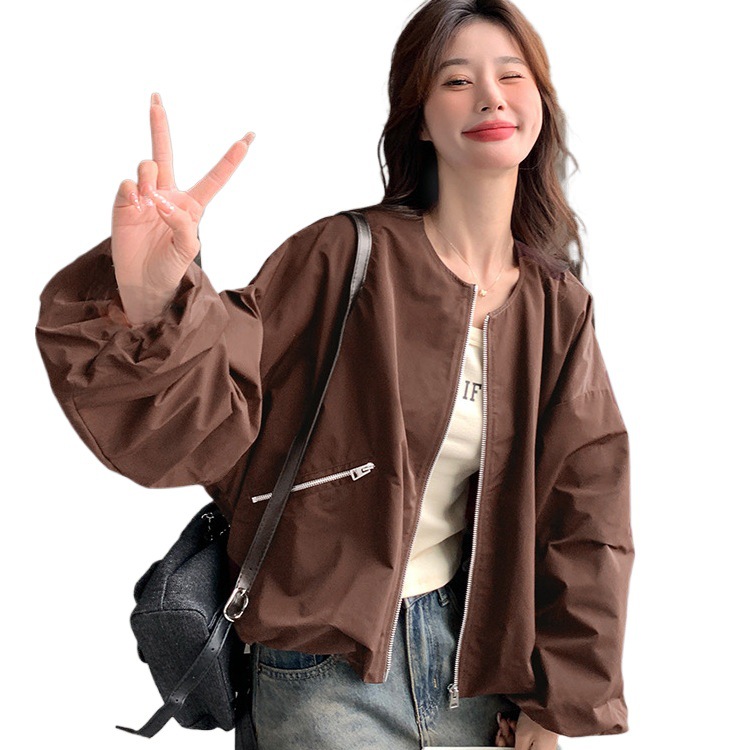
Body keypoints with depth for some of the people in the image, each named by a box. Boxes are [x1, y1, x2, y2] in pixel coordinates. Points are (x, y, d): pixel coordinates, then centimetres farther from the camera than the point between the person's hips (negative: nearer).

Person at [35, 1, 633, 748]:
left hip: (470, 651, 5)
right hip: (326, 667, -4)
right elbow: (206, 418, -17)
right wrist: (153, 311, -37)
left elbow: (583, 515, 3)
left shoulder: (559, 305, 1)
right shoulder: (345, 259, -12)